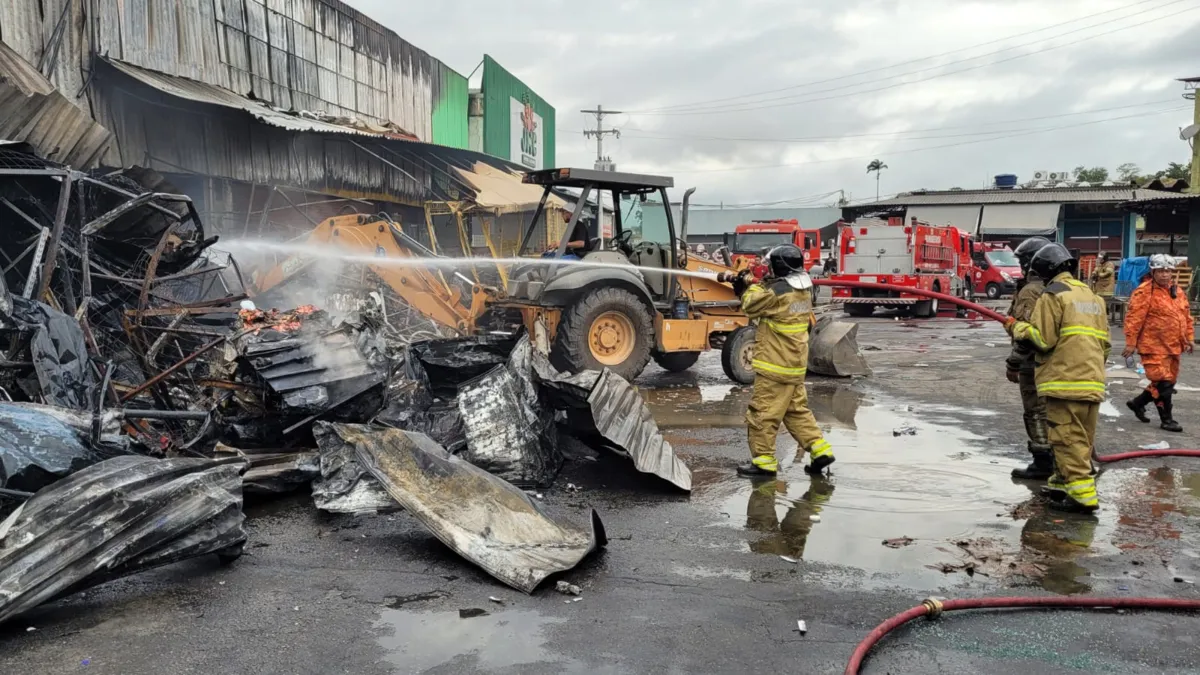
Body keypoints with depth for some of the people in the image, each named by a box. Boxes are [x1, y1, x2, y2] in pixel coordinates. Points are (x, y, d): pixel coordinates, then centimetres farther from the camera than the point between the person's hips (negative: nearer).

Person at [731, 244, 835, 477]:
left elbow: (751, 307, -8)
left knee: (762, 414, 1)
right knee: (797, 410, 19)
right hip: (795, 364, 9)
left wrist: (750, 287, 9)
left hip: (775, 365, -9)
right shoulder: (803, 290, 8)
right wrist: (749, 288, 12)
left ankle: (763, 462, 7)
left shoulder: (778, 291, -21)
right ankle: (820, 450, 15)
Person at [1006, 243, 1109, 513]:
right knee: (1083, 439, 14)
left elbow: (1043, 339, -12)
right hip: (1093, 380, 9)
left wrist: (1017, 327, 4)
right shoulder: (1092, 296, 19)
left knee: (1068, 439, -7)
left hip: (1065, 380, -9)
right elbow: (1104, 342, 21)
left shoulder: (1053, 295, -7)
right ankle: (1063, 483, 23)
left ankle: (1082, 495, -10)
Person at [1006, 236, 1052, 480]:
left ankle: (1042, 463, 2)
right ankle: (1057, 459, 26)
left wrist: (1013, 363, -16)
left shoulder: (1030, 291, -16)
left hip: (1033, 362, -9)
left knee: (1037, 413, -3)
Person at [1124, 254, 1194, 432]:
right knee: (1163, 382, -6)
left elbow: (1186, 317, 20)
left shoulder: (1177, 292, 12)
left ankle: (1138, 403, 31)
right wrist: (1131, 343, -16)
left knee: (1169, 382, 15)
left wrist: (1189, 339, 16)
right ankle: (1167, 419, 5)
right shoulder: (1144, 292, -13)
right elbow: (1134, 318, -15)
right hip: (1154, 347, -8)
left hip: (1173, 346, 8)